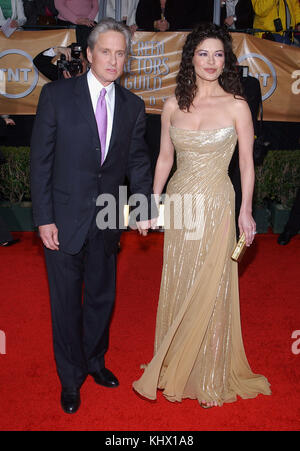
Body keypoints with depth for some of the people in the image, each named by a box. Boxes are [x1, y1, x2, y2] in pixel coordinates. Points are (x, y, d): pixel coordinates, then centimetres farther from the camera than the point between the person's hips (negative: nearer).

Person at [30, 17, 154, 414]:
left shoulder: (133, 106, 3)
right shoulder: (57, 95, -7)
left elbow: (138, 160, 7)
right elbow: (41, 160, -7)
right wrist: (44, 218, -12)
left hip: (107, 221, 3)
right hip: (64, 220, -3)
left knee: (102, 297, 17)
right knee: (66, 303, 10)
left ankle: (94, 361, 43)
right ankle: (71, 378, 31)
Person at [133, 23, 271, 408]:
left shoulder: (236, 106, -4)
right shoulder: (173, 105, 4)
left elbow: (247, 163, -1)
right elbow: (164, 158, 10)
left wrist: (246, 211, -6)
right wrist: (153, 202, 9)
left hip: (216, 205, -3)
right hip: (178, 203, 3)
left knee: (210, 289, 3)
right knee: (176, 287, 12)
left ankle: (211, 377, 24)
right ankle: (175, 367, 32)